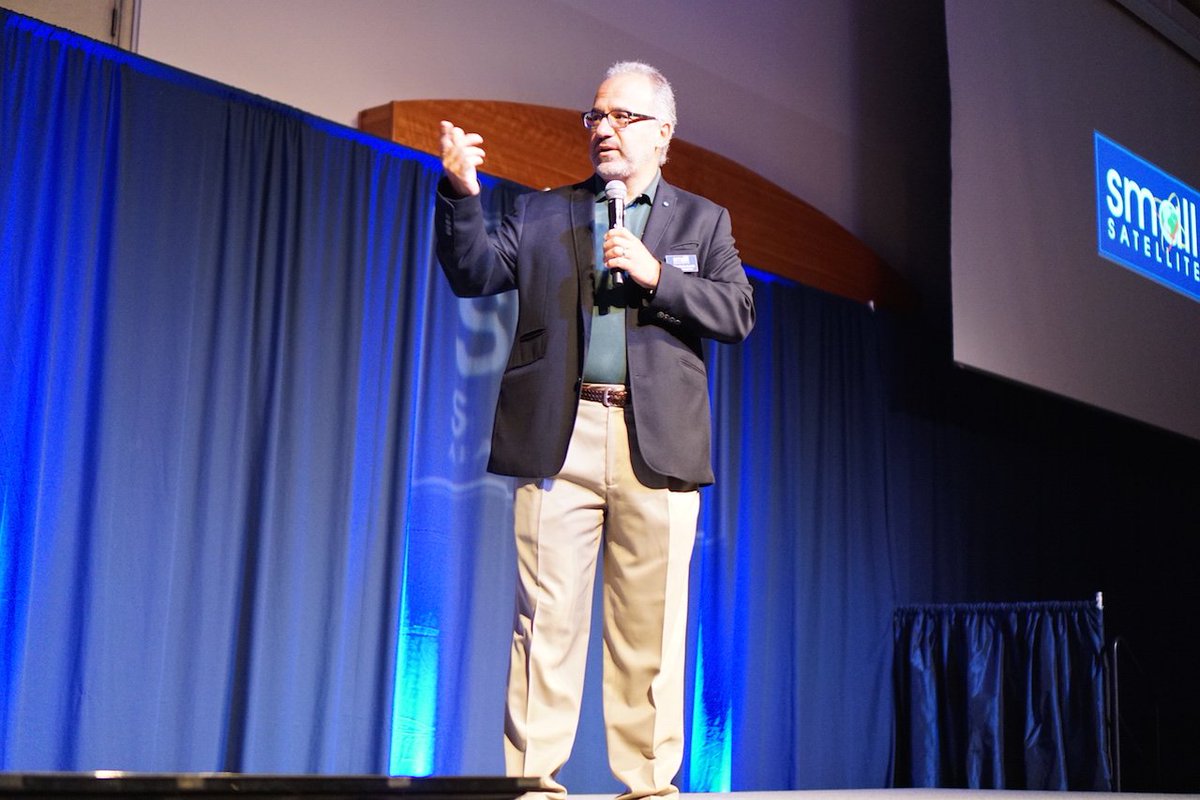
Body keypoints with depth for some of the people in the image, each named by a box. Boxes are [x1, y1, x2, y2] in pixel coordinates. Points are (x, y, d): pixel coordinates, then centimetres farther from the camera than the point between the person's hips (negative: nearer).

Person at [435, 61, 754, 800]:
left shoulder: (702, 220, 16)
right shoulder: (541, 213, 17)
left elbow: (738, 313, 5)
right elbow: (475, 274, 4)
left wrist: (655, 275, -8)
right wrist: (462, 193, -11)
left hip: (657, 445, 0)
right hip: (559, 438, 0)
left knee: (652, 624, 2)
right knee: (547, 616, -2)